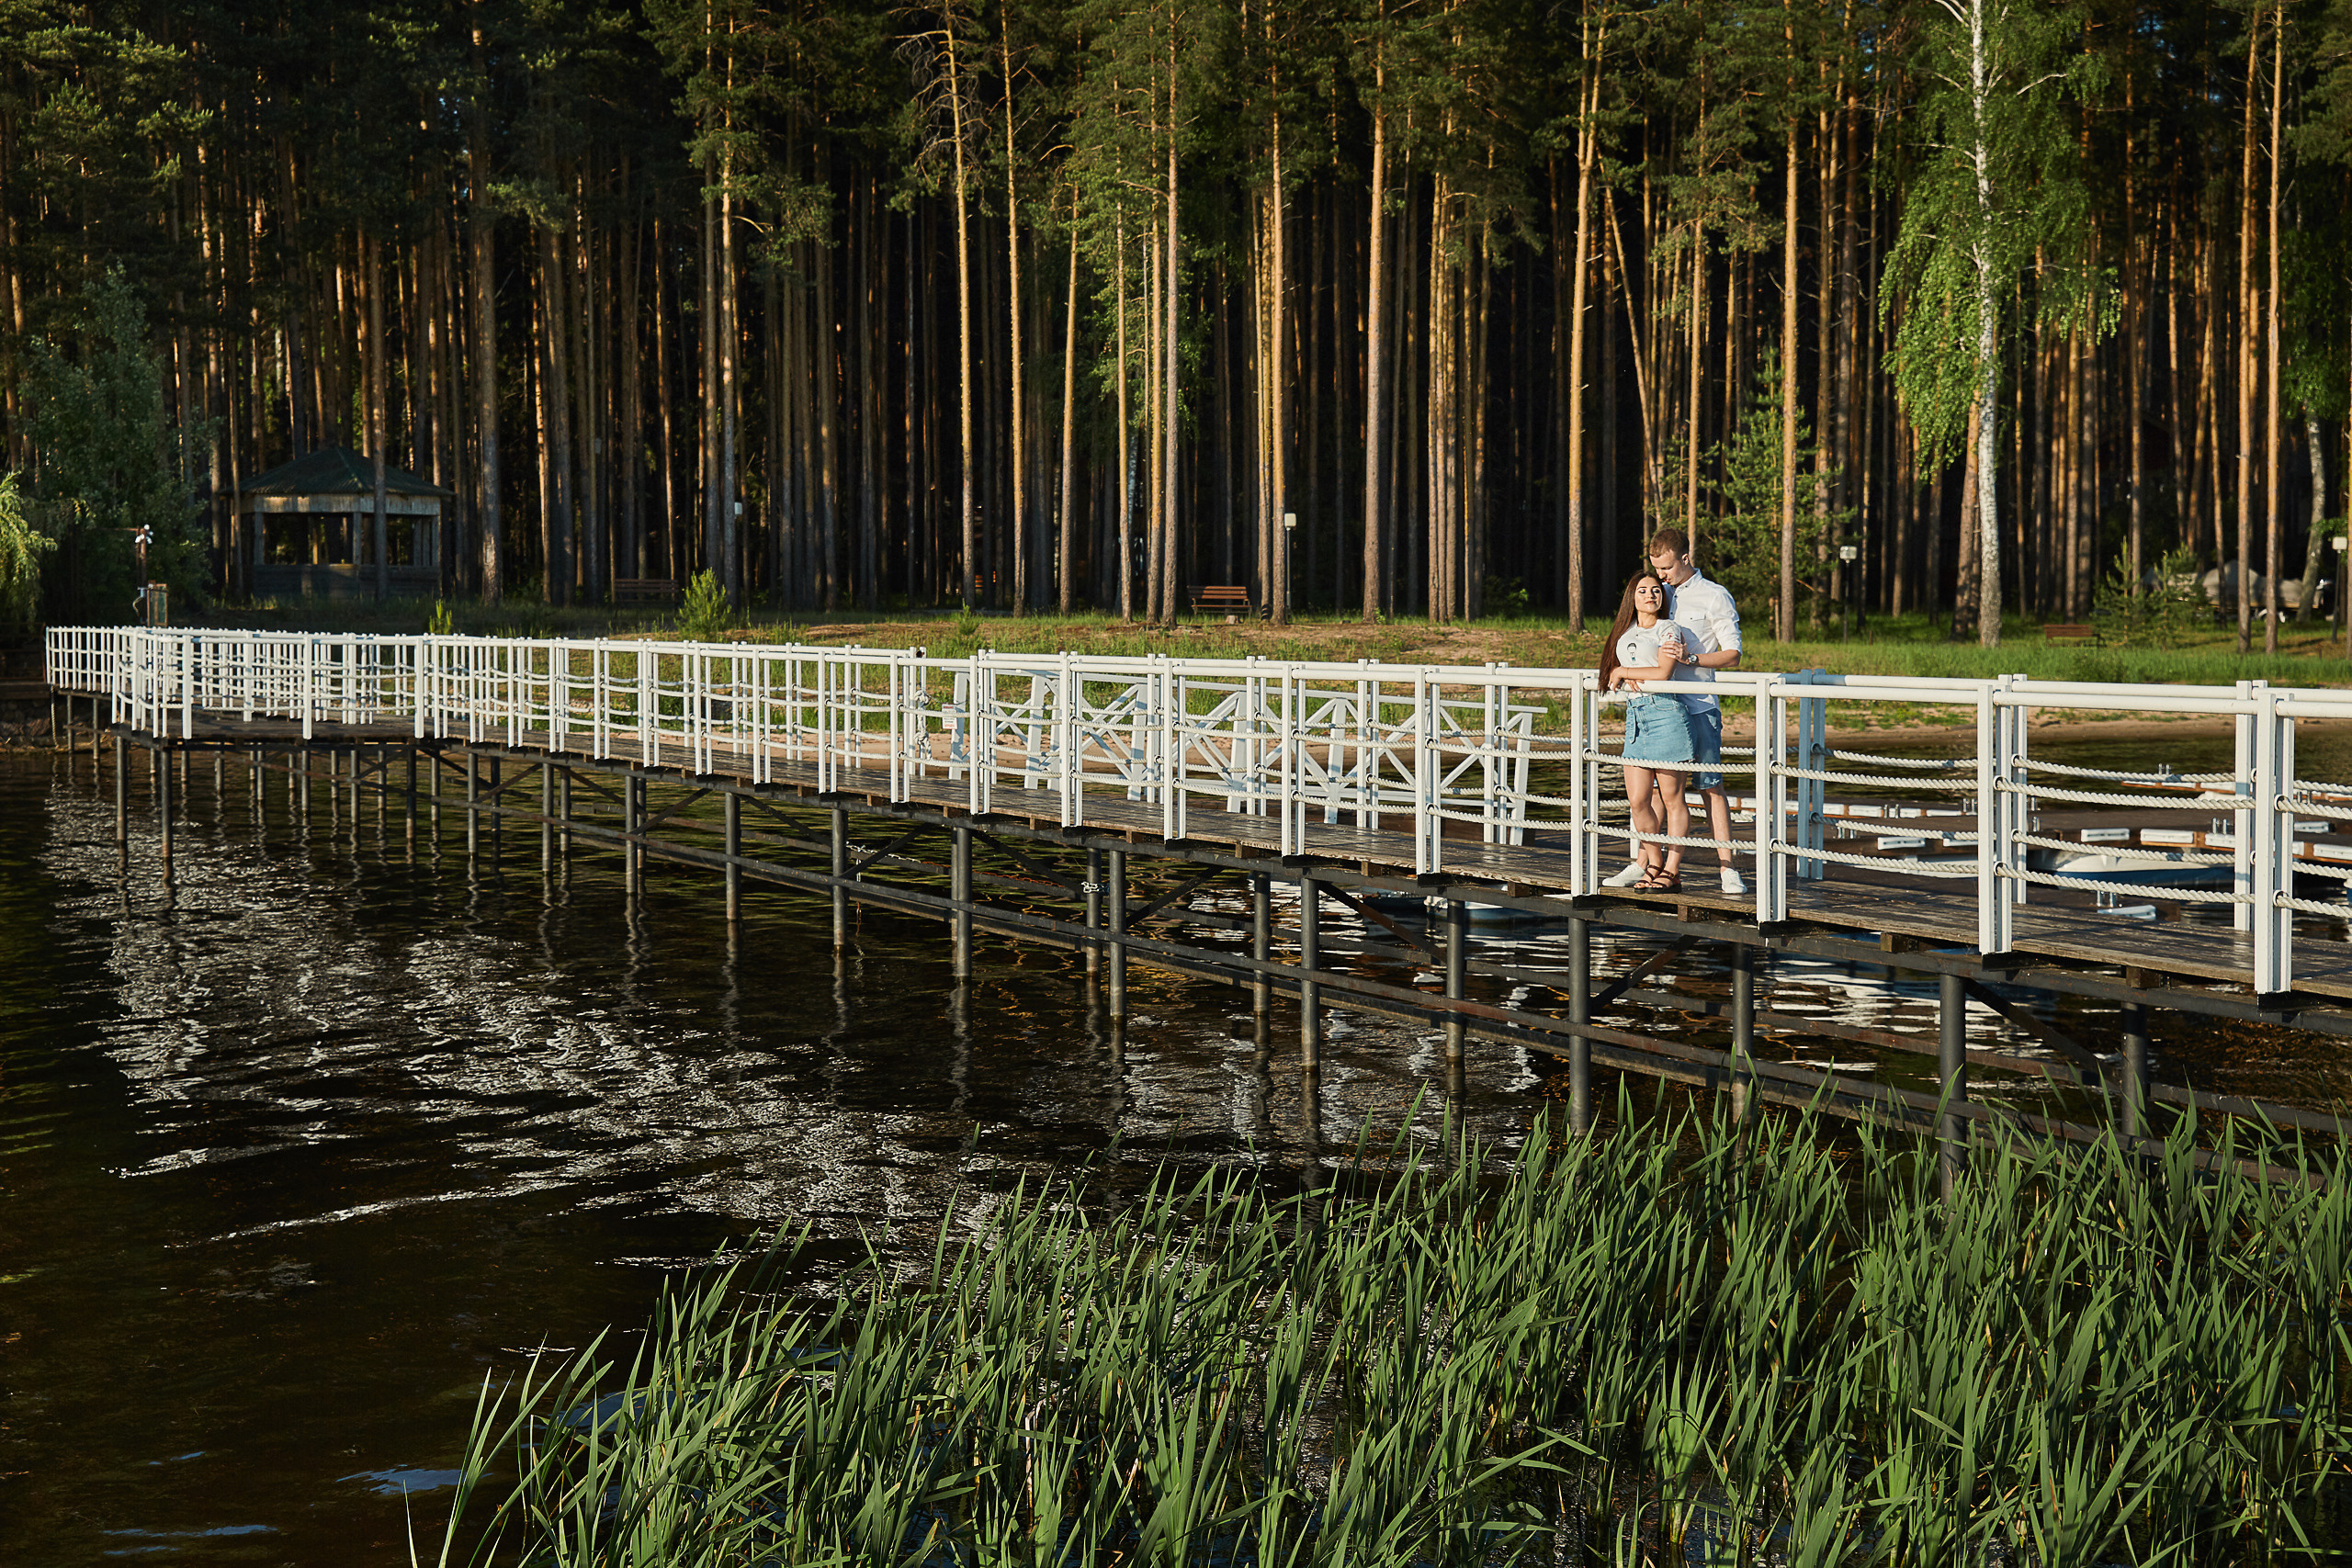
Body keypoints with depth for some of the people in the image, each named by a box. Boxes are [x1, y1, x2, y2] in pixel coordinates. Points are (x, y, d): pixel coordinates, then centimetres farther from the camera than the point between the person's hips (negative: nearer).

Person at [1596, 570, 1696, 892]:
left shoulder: (1668, 630, 0)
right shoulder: (1626, 633, 19)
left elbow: (1663, 674, -12)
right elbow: (1613, 673, 12)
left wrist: (1623, 672, -3)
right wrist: (1631, 679, -9)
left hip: (1665, 712, -6)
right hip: (1635, 715, 6)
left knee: (1671, 798, -2)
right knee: (1638, 799, 3)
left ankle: (1672, 873, 1)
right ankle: (1654, 864, 17)